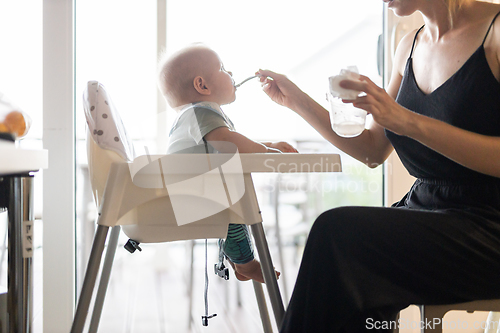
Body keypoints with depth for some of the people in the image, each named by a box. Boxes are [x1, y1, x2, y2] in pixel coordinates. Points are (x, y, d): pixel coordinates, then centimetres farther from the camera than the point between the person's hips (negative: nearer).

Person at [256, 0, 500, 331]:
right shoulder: (411, 46, 13)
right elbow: (373, 151, 15)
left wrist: (410, 122, -26)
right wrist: (297, 101, 11)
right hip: (423, 209, 6)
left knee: (338, 233, -26)